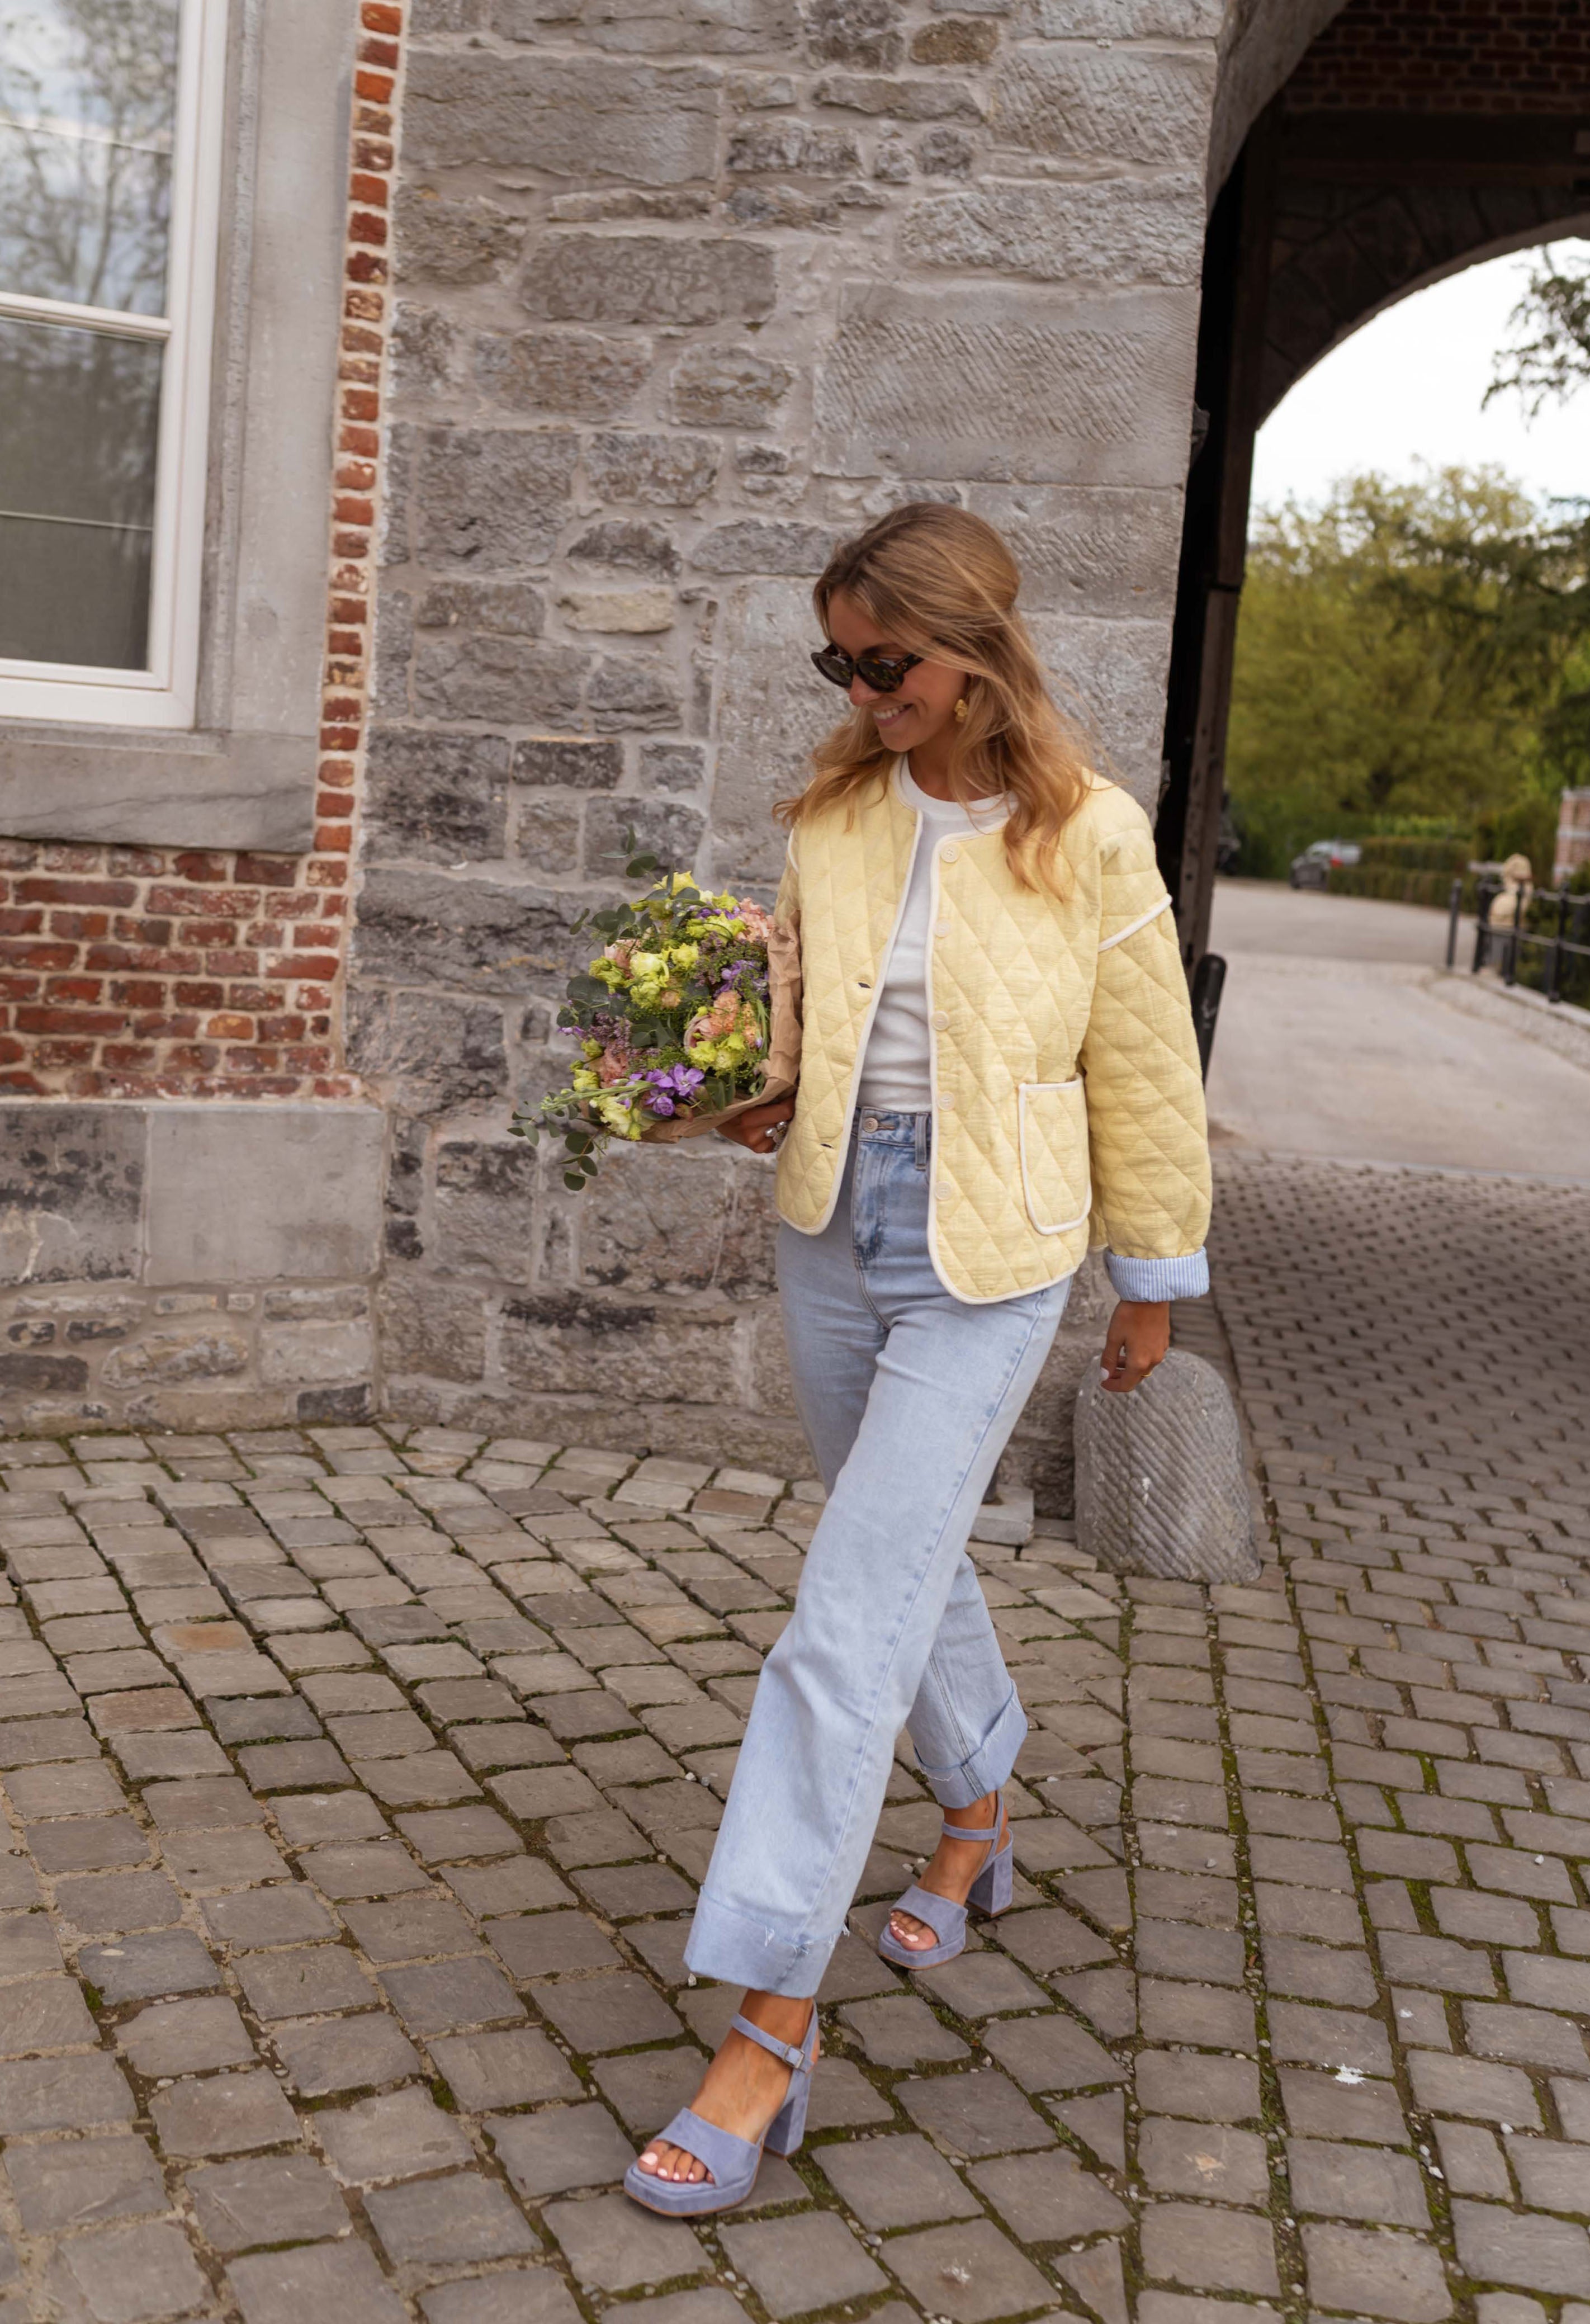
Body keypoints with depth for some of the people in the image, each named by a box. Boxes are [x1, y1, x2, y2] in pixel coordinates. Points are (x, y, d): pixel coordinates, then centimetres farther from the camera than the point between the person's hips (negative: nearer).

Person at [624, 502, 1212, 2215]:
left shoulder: (1088, 842, -11)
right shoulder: (835, 814, 1)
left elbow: (1147, 1081, -2)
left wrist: (1152, 1284, 5)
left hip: (982, 1275, -5)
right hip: (831, 1242, 6)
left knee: (846, 1633, -9)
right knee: (908, 1560, 22)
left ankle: (769, 2025, -1)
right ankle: (978, 1819, 48)